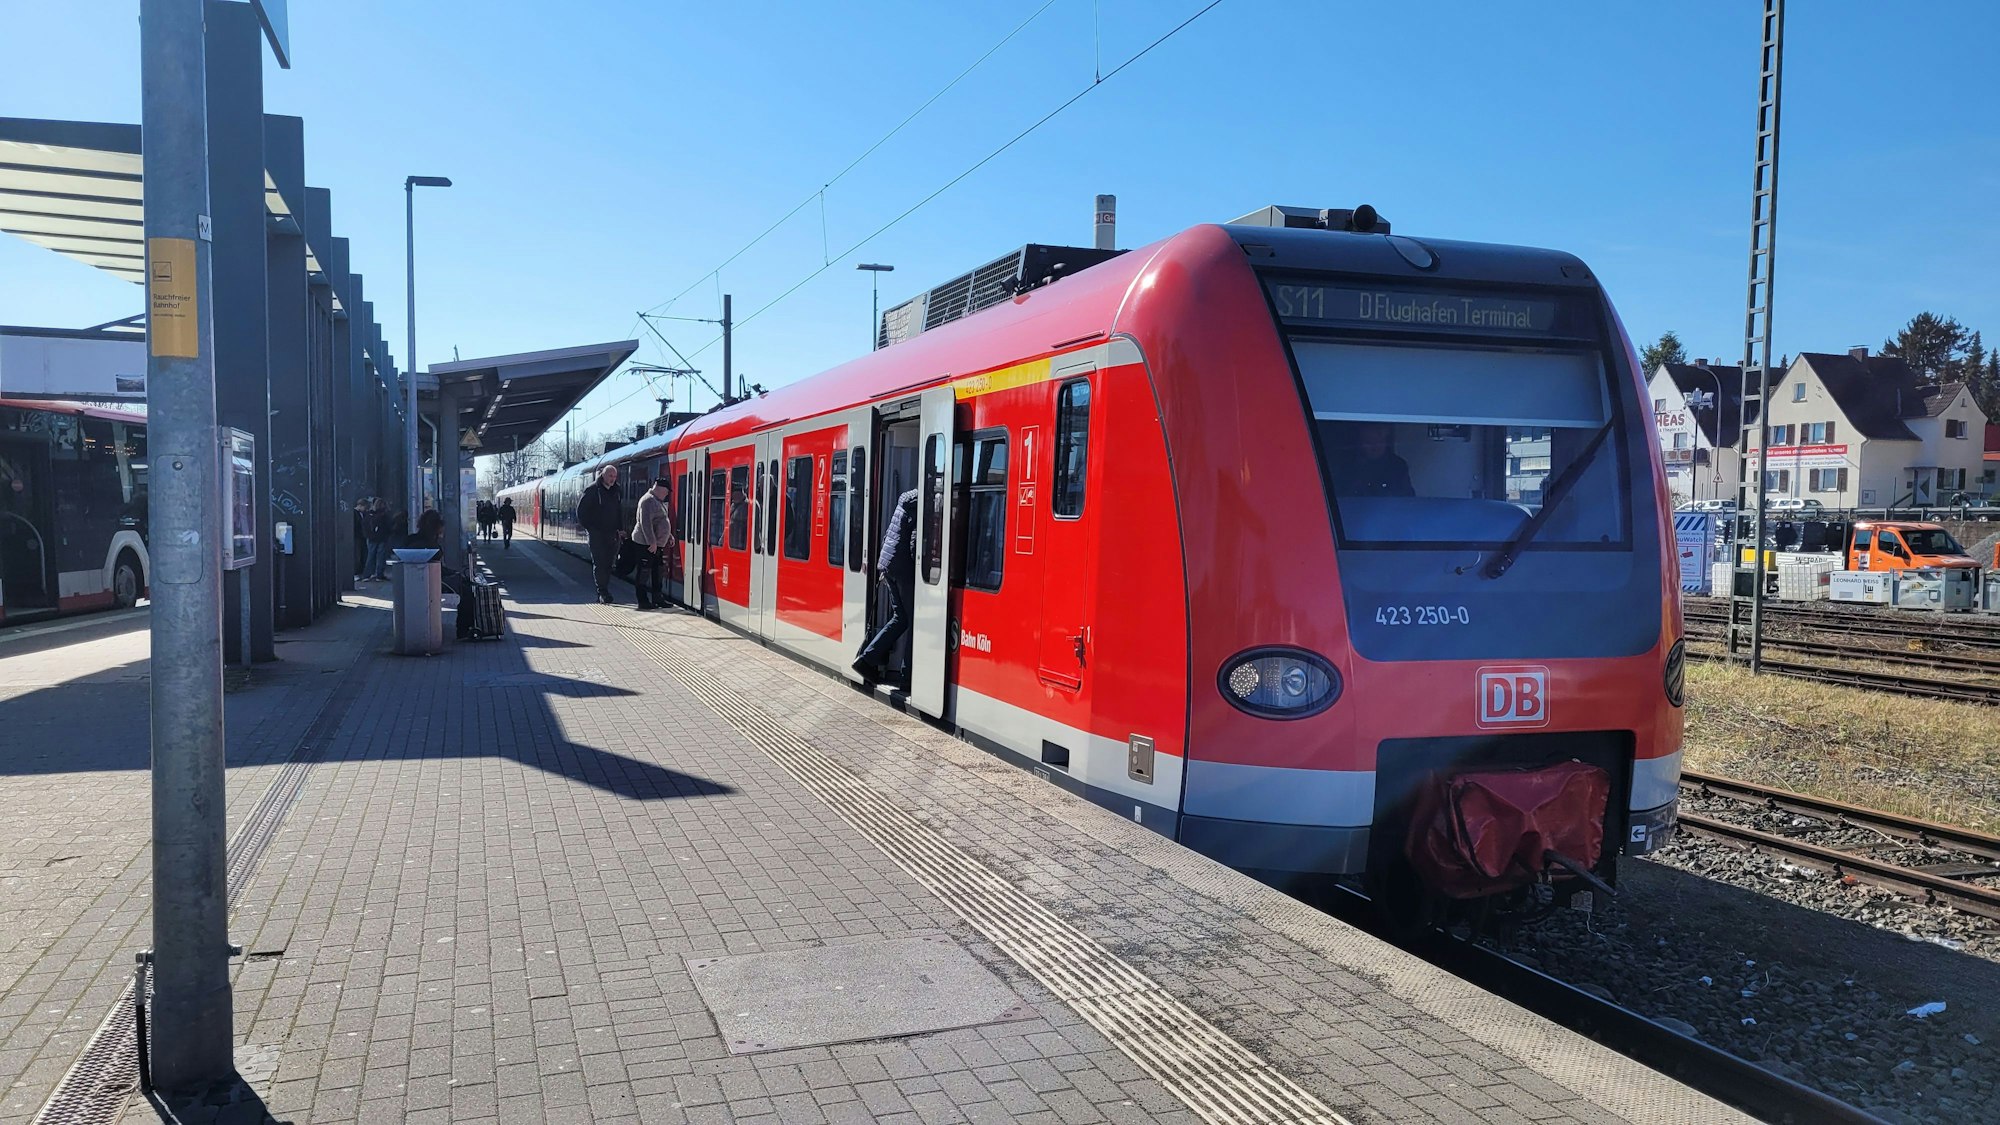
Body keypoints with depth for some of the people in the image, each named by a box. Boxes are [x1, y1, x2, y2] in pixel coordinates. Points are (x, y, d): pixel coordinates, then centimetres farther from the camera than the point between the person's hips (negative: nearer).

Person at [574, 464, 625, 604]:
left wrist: (620, 529, 10)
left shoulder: (616, 491, 11)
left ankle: (602, 593, 12)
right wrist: (588, 527, -6)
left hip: (611, 533, 5)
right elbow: (581, 510, -4)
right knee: (599, 563, -8)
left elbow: (620, 512, 20)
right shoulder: (592, 490, -6)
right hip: (596, 533, -5)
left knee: (608, 563, 6)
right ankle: (603, 593, -9)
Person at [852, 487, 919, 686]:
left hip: (887, 564, 9)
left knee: (900, 617, 13)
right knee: (913, 618, 1)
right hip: (904, 568, -9)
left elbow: (887, 535, 20)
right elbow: (915, 543, -18)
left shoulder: (904, 503, 16)